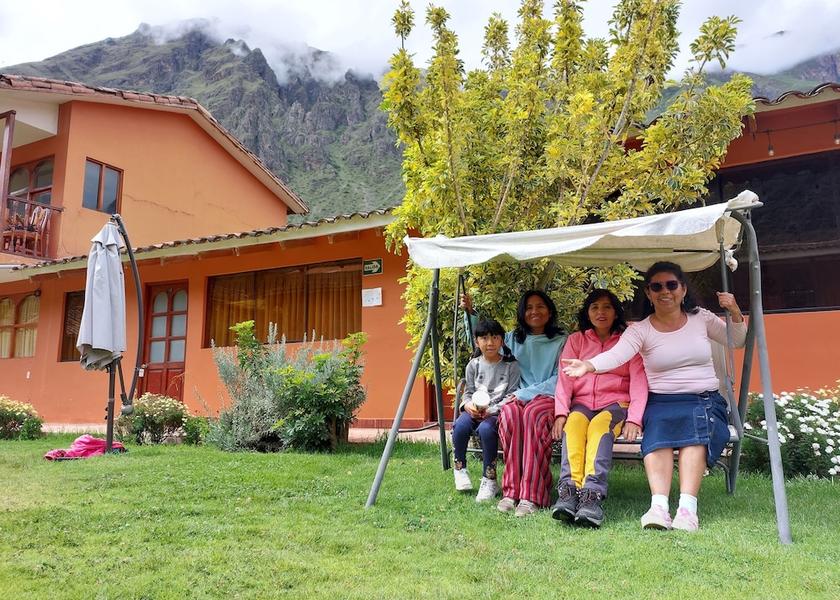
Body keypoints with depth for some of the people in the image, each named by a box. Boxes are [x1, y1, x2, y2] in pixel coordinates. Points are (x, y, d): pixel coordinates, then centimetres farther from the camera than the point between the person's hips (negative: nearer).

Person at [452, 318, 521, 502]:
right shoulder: (473, 365, 8)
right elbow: (468, 393, 11)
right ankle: (459, 468, -2)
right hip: (474, 411, 3)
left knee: (486, 428, -36)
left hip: (498, 411, -3)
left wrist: (491, 410, -17)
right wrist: (468, 405, -12)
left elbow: (511, 395, -4)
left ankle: (489, 480, -20)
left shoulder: (511, 365, -1)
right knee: (460, 424, -29)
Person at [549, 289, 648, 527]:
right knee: (574, 423, -33)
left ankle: (592, 494, -49)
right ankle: (568, 490, -47)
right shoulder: (576, 340, 16)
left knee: (600, 426, -35)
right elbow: (564, 378, 5)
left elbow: (639, 381, -1)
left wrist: (634, 419, -16)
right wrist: (561, 413, -11)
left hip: (616, 403, -1)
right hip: (582, 403, 2)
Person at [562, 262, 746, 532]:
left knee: (695, 428, -34)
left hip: (705, 400, 1)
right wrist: (589, 365, -37)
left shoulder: (702, 319, 11)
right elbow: (616, 354, -17)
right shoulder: (640, 330, 2)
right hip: (661, 402, -1)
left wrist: (735, 313, 2)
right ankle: (658, 507, -47)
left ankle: (687, 508, -43)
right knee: (658, 433, -35)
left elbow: (738, 342, 21)